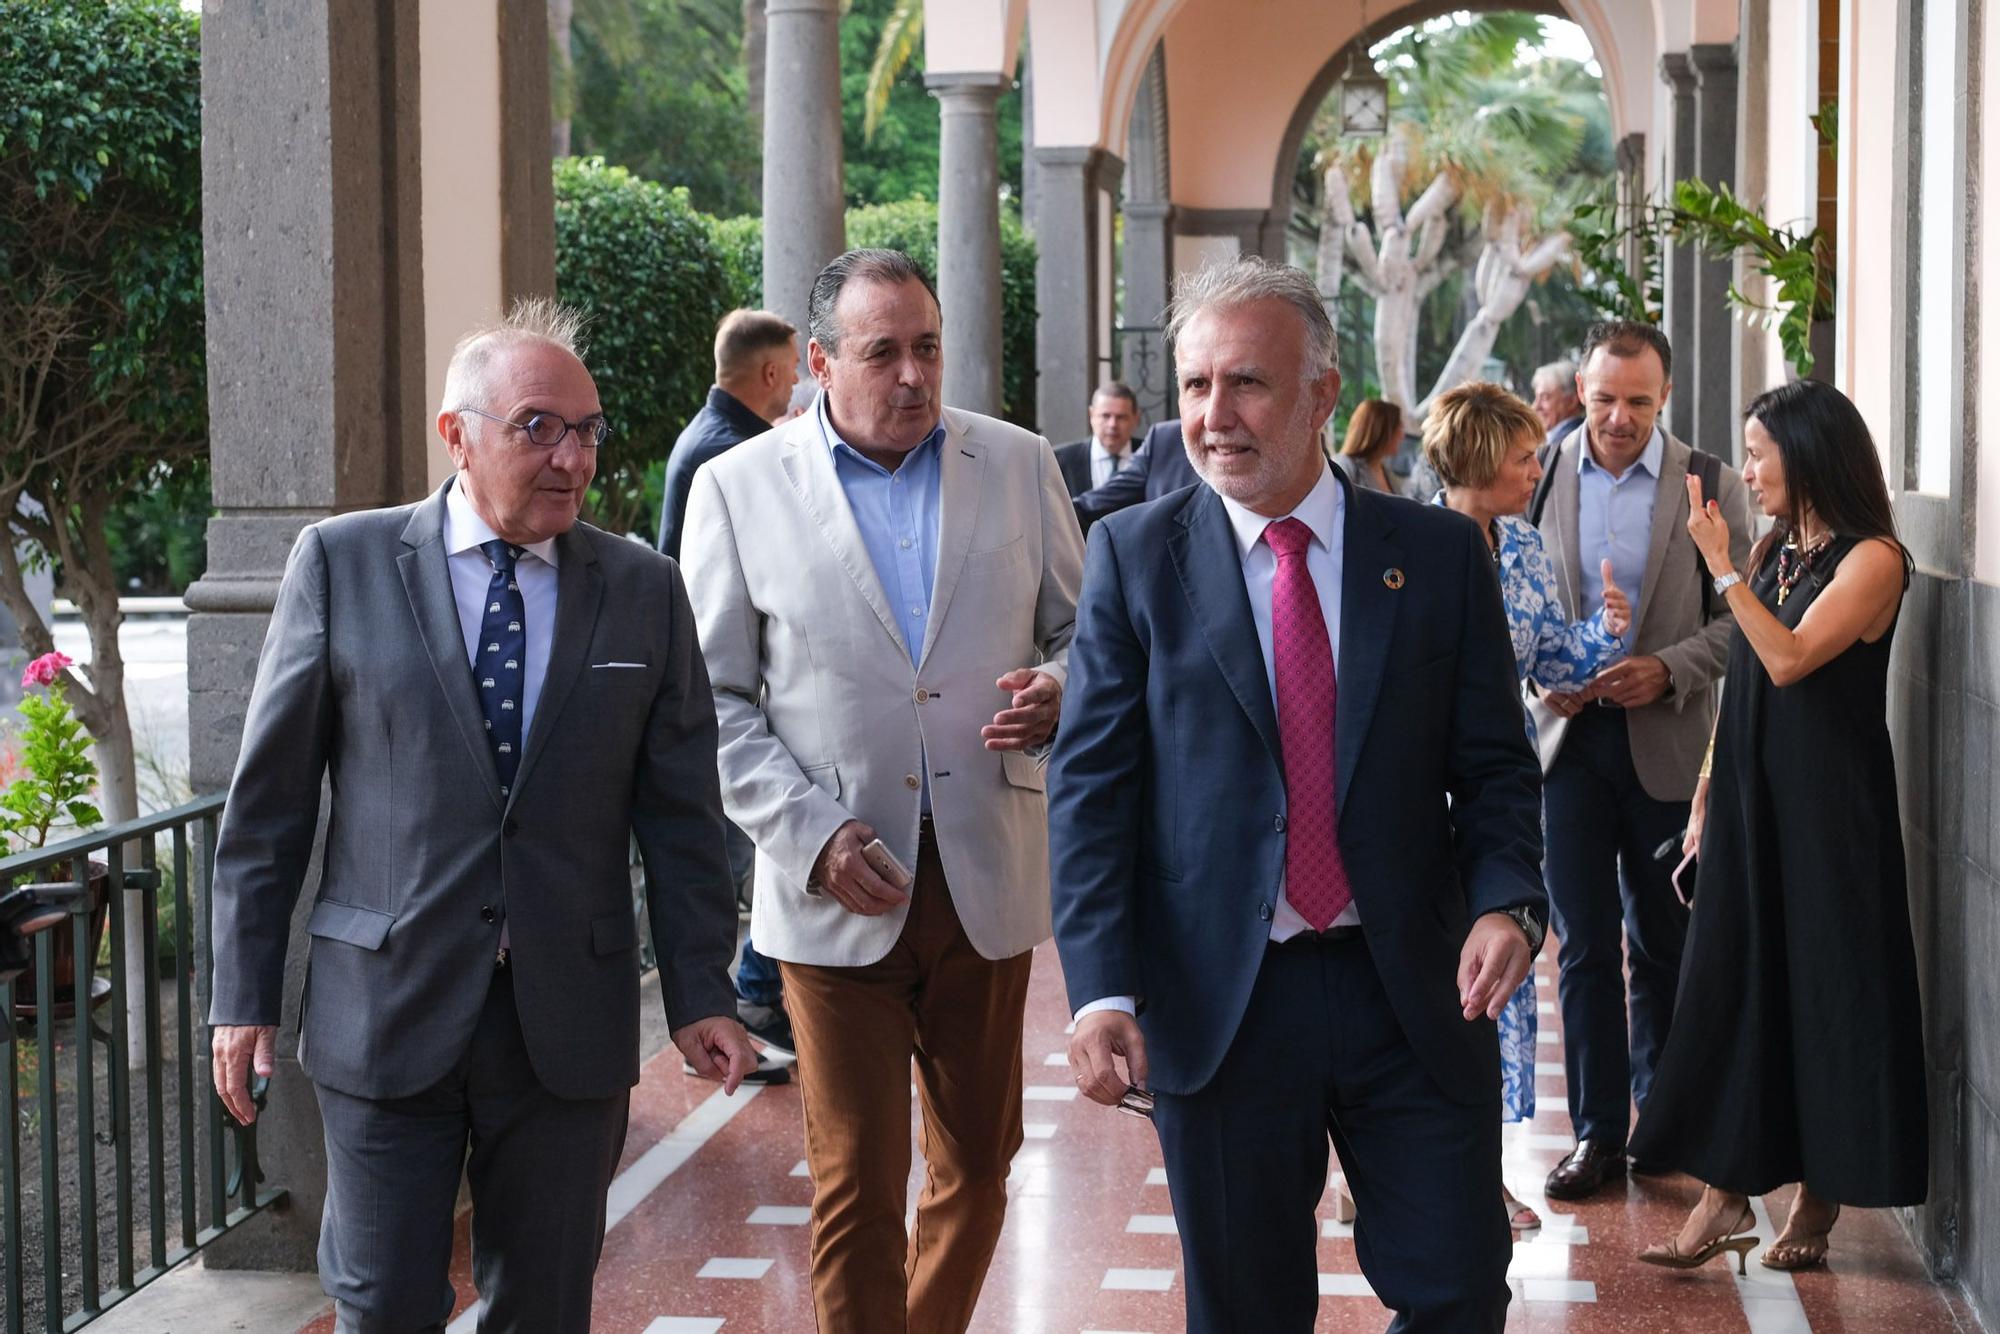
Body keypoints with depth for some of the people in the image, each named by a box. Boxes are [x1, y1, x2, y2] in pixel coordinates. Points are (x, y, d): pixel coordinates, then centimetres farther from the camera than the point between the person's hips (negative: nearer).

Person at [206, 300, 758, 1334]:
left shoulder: (643, 590, 5)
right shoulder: (341, 563, 0)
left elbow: (679, 812, 6)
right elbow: (267, 798, 2)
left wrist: (698, 993, 2)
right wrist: (244, 993, -1)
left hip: (570, 1022, 2)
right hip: (385, 1012, -1)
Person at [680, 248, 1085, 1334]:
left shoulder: (1019, 464, 6)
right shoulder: (738, 488, -1)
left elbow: (1084, 629, 14)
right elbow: (716, 700, 0)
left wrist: (1059, 692, -10)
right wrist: (811, 835, -12)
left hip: (988, 877, 3)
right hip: (836, 886, -3)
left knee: (977, 1164, 14)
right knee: (855, 1188, 0)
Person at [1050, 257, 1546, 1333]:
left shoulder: (1440, 554, 3)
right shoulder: (1133, 556, 1)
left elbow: (1493, 767, 5)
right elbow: (1090, 786, -4)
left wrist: (1507, 902, -15)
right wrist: (1103, 991, -14)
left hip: (1414, 996, 1)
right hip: (1216, 1003, 0)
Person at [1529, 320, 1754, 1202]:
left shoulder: (1709, 485, -1)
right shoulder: (1541, 476, 3)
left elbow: (1740, 616, -1)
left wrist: (1668, 670, -16)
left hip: (1665, 739, -1)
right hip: (1569, 733, 1)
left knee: (1664, 944, 10)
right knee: (1584, 945, 3)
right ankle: (1598, 1132, 10)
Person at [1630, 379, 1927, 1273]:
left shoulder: (1873, 559, -11)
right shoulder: (1772, 552, 10)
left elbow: (1790, 659, -23)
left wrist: (1720, 566, -22)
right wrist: (1708, 795, 10)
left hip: (1830, 805, -7)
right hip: (1750, 797, 7)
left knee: (1825, 989, 2)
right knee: (1734, 986, 5)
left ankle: (1819, 1201, 14)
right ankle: (1726, 1195, 10)